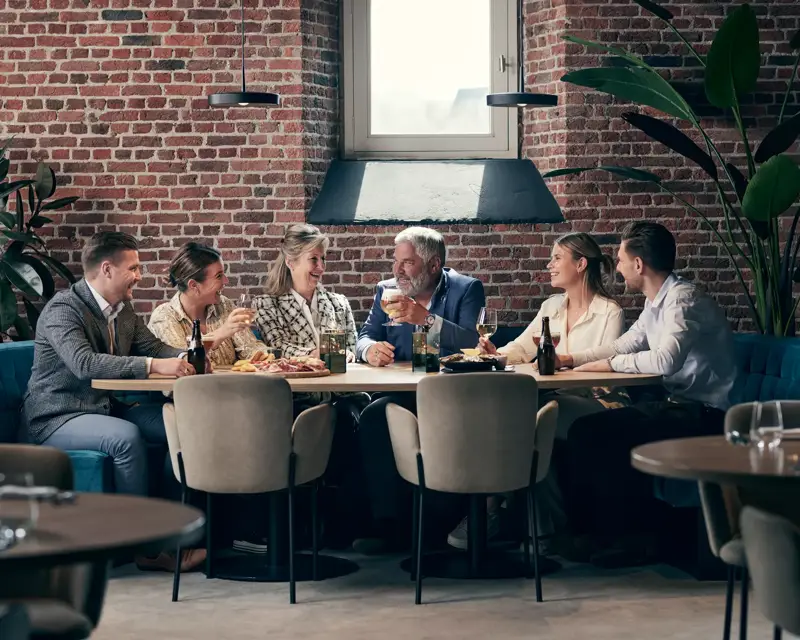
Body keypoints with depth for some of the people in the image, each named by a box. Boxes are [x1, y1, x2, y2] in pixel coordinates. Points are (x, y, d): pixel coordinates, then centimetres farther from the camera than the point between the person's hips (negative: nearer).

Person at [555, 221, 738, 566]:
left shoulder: (683, 299, -16)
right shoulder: (656, 304, 13)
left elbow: (667, 359, -31)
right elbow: (624, 345, 25)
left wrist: (610, 364, -17)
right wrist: (570, 359, 15)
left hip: (703, 415, -9)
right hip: (678, 405, 9)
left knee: (598, 434, -20)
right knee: (586, 429, 0)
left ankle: (630, 536, -7)